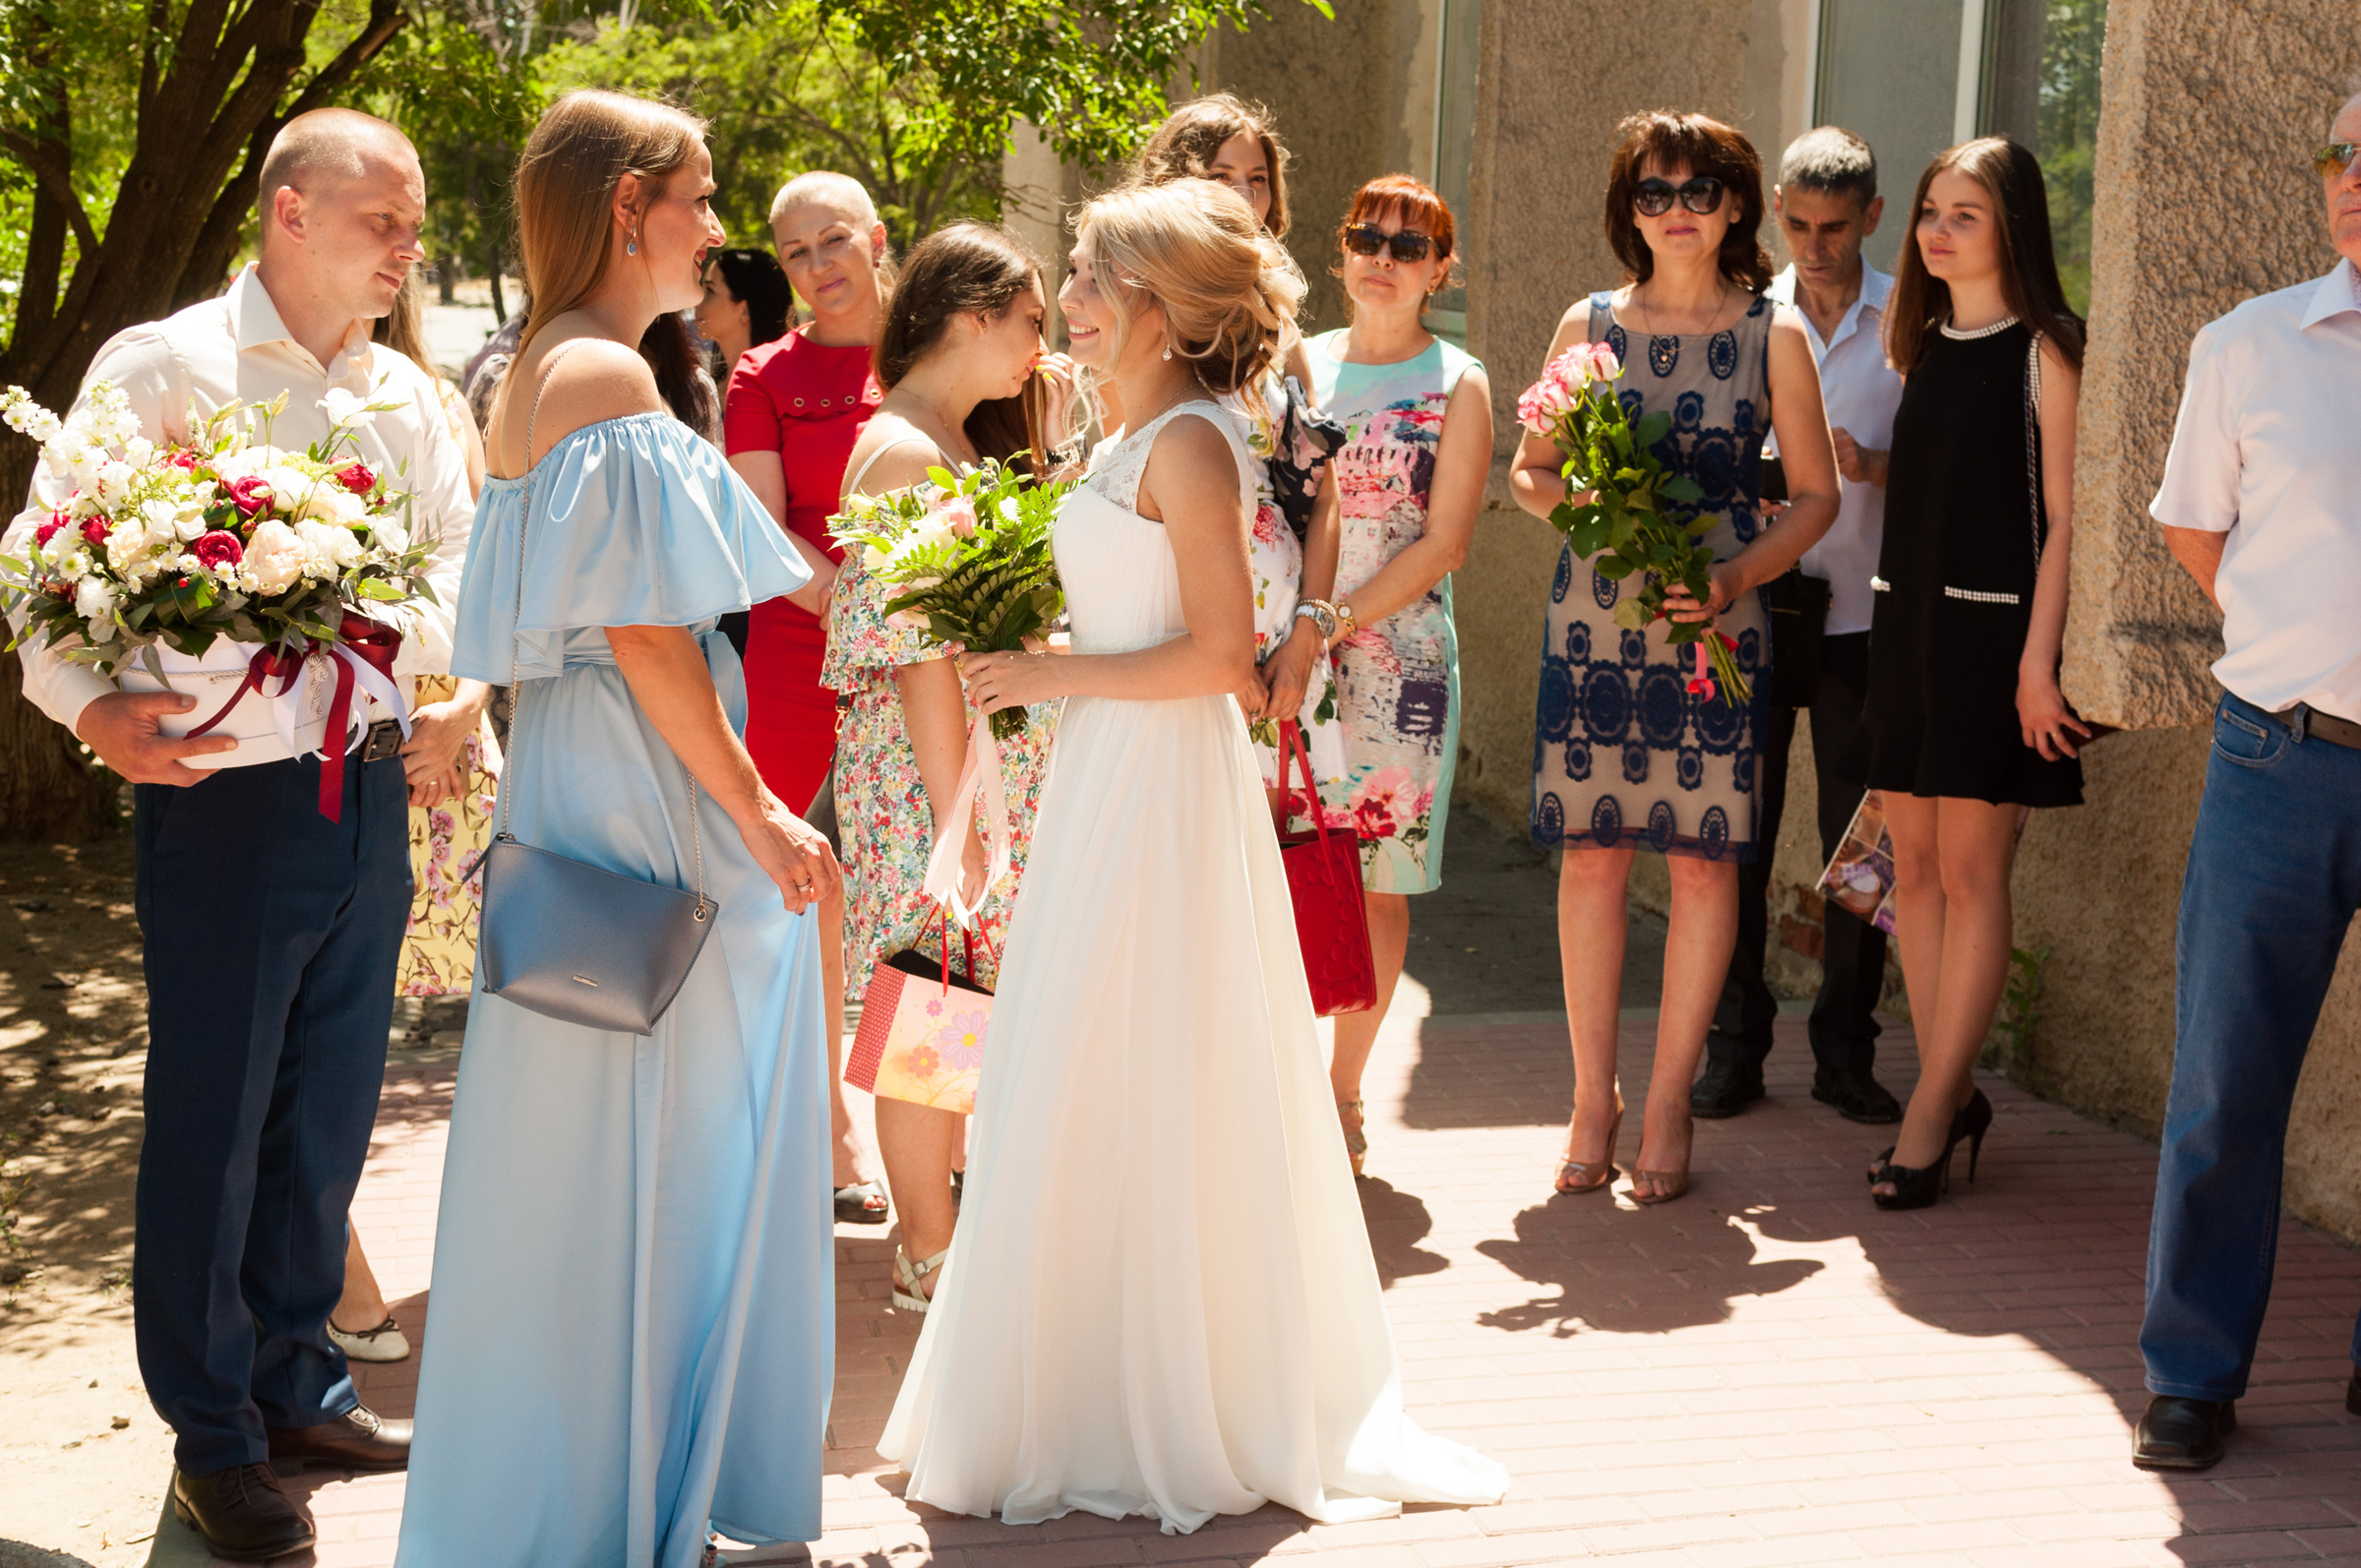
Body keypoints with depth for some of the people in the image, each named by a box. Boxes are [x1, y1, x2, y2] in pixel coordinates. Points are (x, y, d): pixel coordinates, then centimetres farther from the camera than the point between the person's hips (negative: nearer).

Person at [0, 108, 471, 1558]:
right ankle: (213, 1434, 19)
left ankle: (297, 1382, 33)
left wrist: (419, 634, -14)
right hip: (226, 792, -6)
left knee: (330, 1111, 16)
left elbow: (465, 560, 8)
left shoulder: (408, 394, 11)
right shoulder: (161, 370, -7)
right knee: (211, 1121, 4)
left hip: (372, 790, 6)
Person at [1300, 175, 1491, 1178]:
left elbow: (1443, 545, -6)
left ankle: (1342, 1094, 15)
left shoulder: (1456, 387, 1)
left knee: (1378, 881, 2)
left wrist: (1333, 625, -14)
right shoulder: (1299, 364, 10)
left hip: (1394, 655, -2)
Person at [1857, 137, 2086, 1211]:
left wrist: (2037, 657, -15)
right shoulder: (1922, 345, 13)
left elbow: (2062, 517, -10)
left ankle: (1930, 1112, 1)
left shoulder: (2043, 354, -6)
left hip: (1993, 628, -7)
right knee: (1913, 868, 6)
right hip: (1906, 619, 7)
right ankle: (1951, 1094, 17)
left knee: (1970, 871, -4)